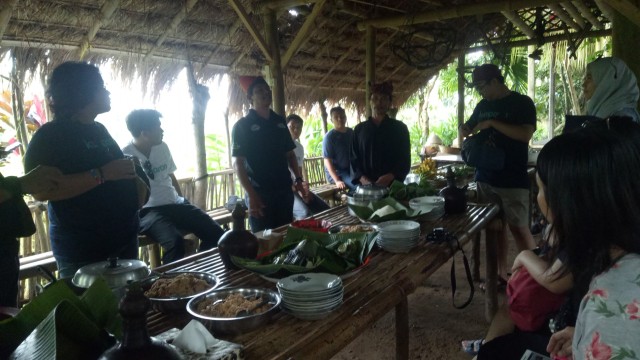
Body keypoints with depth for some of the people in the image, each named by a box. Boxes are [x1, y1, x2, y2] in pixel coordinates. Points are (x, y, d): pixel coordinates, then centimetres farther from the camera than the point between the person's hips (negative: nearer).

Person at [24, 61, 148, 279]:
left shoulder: (99, 130, 13)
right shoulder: (51, 135, -10)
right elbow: (40, 190, -22)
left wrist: (136, 179, 3)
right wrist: (101, 175, -26)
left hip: (126, 237, 8)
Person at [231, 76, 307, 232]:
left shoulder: (280, 121, 11)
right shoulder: (242, 125, -5)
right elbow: (238, 163, -10)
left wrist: (298, 179, 5)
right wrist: (251, 195, -18)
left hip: (285, 190, 5)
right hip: (260, 193, -5)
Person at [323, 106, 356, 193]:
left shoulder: (351, 132, 8)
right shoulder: (329, 137, -10)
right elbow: (327, 160, -15)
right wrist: (337, 181, -24)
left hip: (351, 170, 6)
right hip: (336, 172, -6)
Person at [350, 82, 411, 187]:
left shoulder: (400, 128, 7)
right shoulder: (359, 129, 11)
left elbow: (405, 161, 3)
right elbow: (354, 159, 7)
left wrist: (390, 177, -14)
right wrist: (362, 178, -11)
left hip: (392, 185, -1)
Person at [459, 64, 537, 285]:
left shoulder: (522, 103, -5)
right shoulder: (482, 106, 13)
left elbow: (526, 134, -18)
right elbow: (467, 128, 25)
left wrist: (492, 123, -19)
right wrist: (465, 131, 0)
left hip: (513, 180, -6)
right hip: (485, 178, 6)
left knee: (519, 229, -5)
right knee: (494, 228, 10)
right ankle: (501, 275, 21)